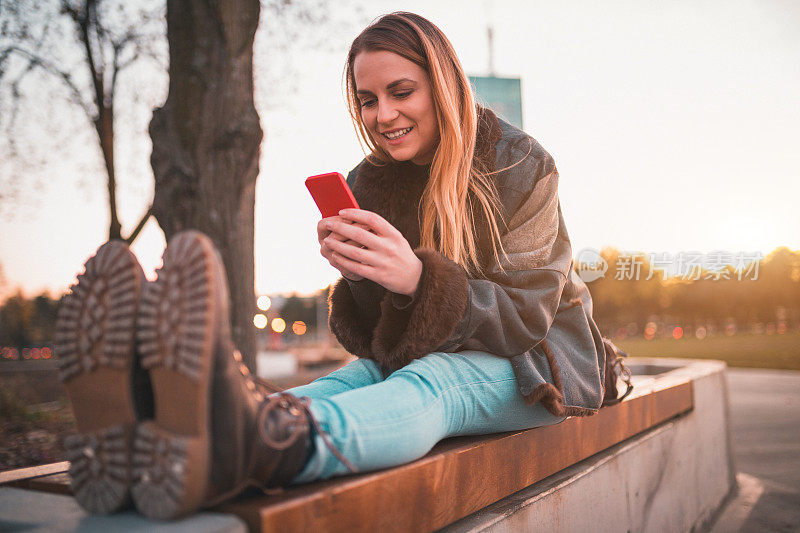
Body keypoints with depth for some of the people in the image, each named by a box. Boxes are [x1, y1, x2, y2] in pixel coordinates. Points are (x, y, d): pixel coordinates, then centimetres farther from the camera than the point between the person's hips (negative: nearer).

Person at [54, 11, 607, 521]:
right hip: (418, 357, 4)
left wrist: (420, 277, -36)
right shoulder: (367, 182, 2)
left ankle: (265, 446, -70)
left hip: (528, 362, -4)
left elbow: (524, 316, -17)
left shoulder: (520, 166, -9)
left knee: (426, 384, -38)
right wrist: (358, 273, -24)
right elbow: (368, 337, 1)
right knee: (341, 382, -30)